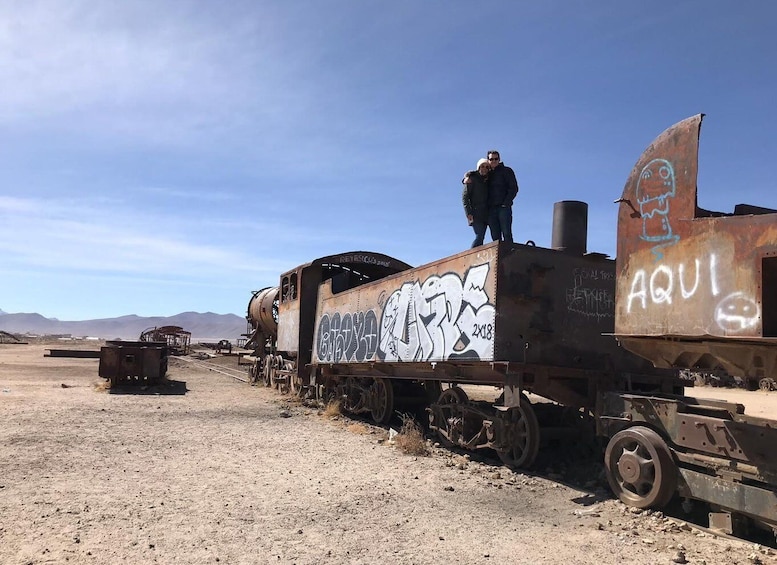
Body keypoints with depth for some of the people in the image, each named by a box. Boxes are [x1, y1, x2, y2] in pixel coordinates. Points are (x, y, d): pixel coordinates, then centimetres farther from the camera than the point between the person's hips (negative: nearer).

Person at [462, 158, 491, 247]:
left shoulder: (487, 181, 20)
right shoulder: (472, 178, 2)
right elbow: (464, 196, -6)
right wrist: (468, 213, -17)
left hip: (485, 213, 6)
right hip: (476, 212, -6)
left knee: (481, 237, -2)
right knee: (479, 236, -19)